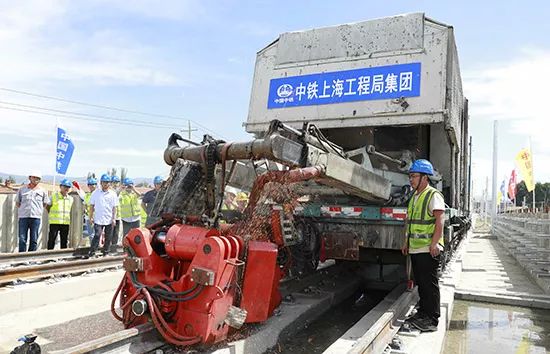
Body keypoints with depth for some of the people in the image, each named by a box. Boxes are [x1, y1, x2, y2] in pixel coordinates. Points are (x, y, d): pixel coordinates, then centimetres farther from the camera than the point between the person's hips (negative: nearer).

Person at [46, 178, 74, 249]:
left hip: (66, 223, 3)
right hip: (54, 222, -3)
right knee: (51, 240, -2)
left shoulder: (70, 199, 9)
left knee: (64, 241, 9)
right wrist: (53, 215, 6)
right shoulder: (54, 196, -1)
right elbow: (47, 207, 7)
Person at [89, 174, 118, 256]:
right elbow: (91, 206, 8)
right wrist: (91, 217, 3)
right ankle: (91, 253, -6)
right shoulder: (95, 193, 5)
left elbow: (115, 207, 3)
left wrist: (114, 219, -3)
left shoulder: (113, 194, 4)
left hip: (109, 220, 1)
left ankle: (106, 253, 18)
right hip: (98, 220, -1)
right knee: (97, 236, -11)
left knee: (108, 238, 7)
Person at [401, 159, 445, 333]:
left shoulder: (433, 195, -10)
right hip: (415, 249, 9)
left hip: (428, 250, -9)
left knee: (429, 284, -3)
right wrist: (407, 242, 21)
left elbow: (440, 220, -18)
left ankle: (432, 320, 5)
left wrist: (434, 243, -24)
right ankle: (422, 313, 27)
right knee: (420, 283, 16)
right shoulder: (414, 197, 18)